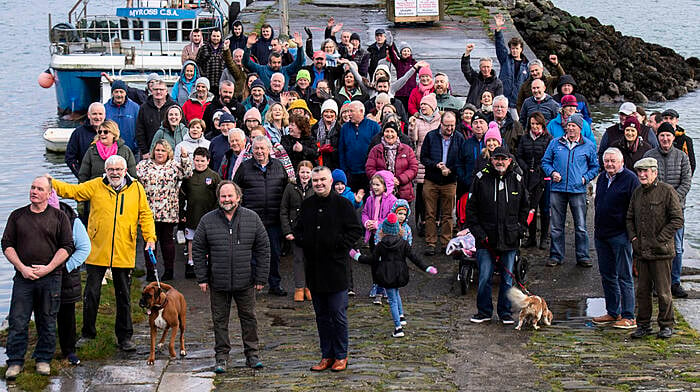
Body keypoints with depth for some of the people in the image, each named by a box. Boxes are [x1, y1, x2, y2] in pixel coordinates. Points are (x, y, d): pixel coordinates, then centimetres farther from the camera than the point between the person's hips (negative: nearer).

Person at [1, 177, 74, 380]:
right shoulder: (17, 216, 10)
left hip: (50, 278, -1)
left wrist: (48, 268, -9)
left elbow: (67, 246, 2)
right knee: (17, 321, -3)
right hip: (23, 277, 1)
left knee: (47, 322, 5)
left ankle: (44, 359, 17)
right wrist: (22, 268, -7)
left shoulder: (59, 217, 6)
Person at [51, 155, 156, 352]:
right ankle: (87, 333, 19)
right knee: (91, 293, 4)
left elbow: (145, 214, 7)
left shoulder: (136, 188, 4)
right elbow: (72, 191, 0)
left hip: (124, 254, 0)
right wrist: (51, 183, -15)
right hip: (97, 252, 0)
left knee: (124, 296, 9)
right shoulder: (96, 186, 2)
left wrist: (150, 237, -3)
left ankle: (124, 336, 19)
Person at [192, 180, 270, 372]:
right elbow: (198, 250, 5)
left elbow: (263, 249, 4)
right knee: (220, 320, 7)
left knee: (249, 318, 8)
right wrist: (202, 278, 0)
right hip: (218, 283, 0)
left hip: (245, 282, 0)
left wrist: (261, 277, 0)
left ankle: (252, 354, 20)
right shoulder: (207, 220, 1)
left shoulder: (252, 218, 1)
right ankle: (221, 357, 17)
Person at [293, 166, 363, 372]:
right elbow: (298, 230, 22)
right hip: (314, 269, 5)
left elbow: (356, 230, -4)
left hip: (335, 268, -5)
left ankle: (341, 356, 9)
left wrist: (339, 245, -14)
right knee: (321, 315, 11)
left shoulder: (342, 204, -4)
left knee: (338, 314, -1)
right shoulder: (307, 205, 11)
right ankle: (327, 355, 18)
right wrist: (302, 241, 2)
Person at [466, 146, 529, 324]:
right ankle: (484, 311, 13)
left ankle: (505, 312, 18)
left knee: (507, 278, 7)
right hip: (486, 238, -2)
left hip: (510, 239, 2)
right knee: (484, 277, -1)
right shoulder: (481, 178, -1)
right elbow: (471, 208, 1)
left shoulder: (517, 180, 6)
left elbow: (524, 208, 17)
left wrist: (520, 229, 8)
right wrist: (478, 232, -6)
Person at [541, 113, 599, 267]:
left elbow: (594, 167, 14)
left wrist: (585, 178, -1)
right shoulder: (555, 143, 8)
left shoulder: (588, 146, 6)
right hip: (557, 190, 1)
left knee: (581, 227, 0)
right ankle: (556, 256, 14)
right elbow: (545, 161, 14)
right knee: (557, 226, 6)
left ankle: (582, 256, 9)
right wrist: (552, 173, -3)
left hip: (578, 191, -1)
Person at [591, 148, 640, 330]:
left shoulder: (630, 179, -9)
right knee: (607, 275, 13)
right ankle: (612, 313, 23)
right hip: (602, 236, 8)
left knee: (624, 276, -4)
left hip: (620, 235, -8)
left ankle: (628, 317, 0)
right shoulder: (602, 179, 14)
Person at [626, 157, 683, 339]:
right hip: (641, 250, 6)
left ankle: (666, 325, 13)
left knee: (663, 291, 1)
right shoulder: (637, 193, 11)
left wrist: (659, 239, -12)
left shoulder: (667, 191, -7)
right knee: (642, 290, 9)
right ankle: (643, 324, 19)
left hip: (661, 251, -5)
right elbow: (630, 218, 21)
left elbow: (677, 220, -10)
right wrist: (633, 238, 6)